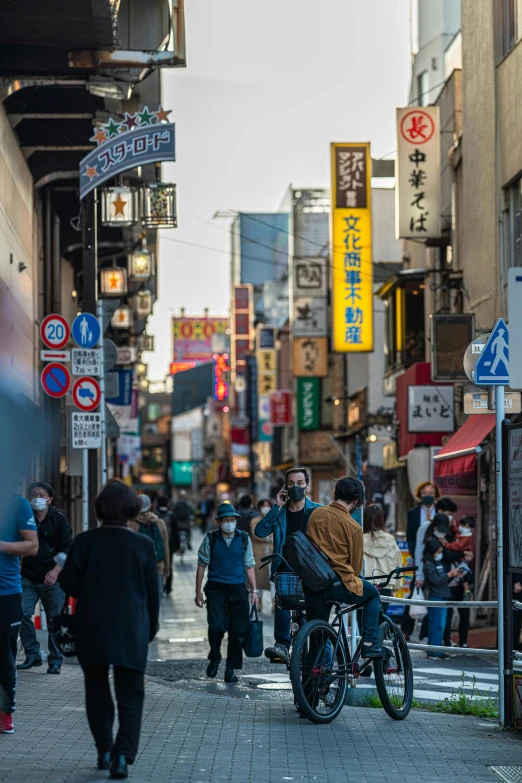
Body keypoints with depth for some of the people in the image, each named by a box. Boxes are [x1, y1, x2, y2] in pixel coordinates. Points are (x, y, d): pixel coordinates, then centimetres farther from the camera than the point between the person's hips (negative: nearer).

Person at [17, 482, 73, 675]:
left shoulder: (59, 520, 2)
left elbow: (68, 549, -2)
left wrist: (56, 571, -15)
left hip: (52, 579, -1)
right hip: (28, 578, 2)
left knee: (54, 620, 1)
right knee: (22, 614, -13)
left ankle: (55, 661, 11)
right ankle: (32, 655, 1)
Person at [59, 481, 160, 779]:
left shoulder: (85, 541, -7)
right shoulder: (144, 544, -6)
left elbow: (69, 582, -7)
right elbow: (153, 592, -1)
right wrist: (151, 628, 11)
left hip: (91, 629, 1)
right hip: (131, 631, -1)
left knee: (97, 690, 17)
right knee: (130, 695, 3)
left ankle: (105, 751, 20)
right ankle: (123, 754, -12)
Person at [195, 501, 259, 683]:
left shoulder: (244, 539, 7)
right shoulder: (210, 539, 3)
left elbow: (249, 566, 13)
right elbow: (202, 565, 7)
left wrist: (254, 590, 8)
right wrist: (198, 591, 4)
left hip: (238, 588, 2)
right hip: (216, 588, -2)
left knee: (238, 631, 0)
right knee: (216, 625, -16)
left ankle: (230, 669, 9)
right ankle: (214, 658, 10)